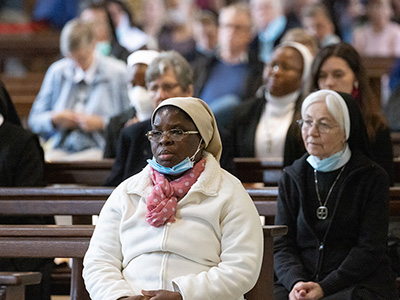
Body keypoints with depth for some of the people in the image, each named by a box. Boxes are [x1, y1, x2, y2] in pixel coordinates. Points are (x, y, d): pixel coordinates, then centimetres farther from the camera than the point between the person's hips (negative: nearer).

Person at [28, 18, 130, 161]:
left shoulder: (117, 73, 3)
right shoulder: (57, 71, 13)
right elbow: (34, 120, 17)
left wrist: (101, 123, -11)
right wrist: (54, 118, -3)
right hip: (60, 148, 3)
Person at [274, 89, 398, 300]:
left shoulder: (372, 178, 3)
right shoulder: (292, 178, 14)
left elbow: (370, 250, -4)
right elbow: (282, 245, 7)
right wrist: (296, 282, -14)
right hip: (301, 280, 4)